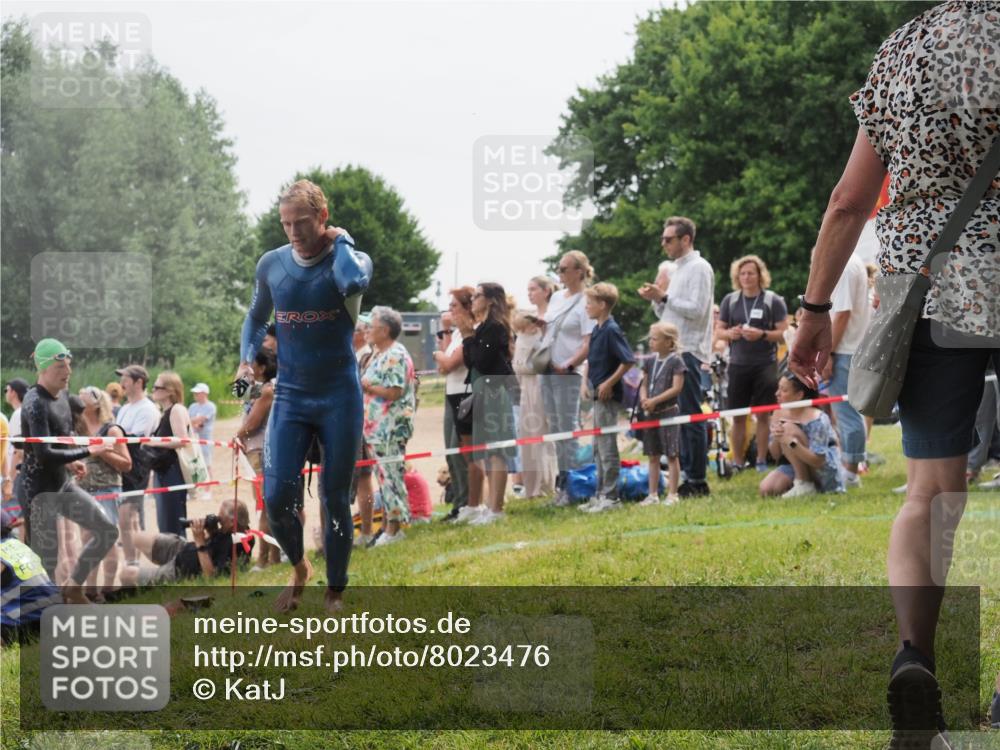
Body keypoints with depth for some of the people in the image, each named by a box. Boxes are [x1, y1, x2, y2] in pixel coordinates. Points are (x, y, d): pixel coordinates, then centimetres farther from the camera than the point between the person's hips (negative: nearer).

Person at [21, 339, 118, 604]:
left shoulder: (63, 395, 8)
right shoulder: (35, 404, -20)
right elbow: (44, 454, -28)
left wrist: (71, 461, 5)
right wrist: (88, 452, -21)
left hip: (63, 484, 9)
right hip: (41, 490, -9)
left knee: (107, 532, 9)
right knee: (47, 561, -5)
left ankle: (73, 587, 19)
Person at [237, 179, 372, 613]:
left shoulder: (349, 260, -9)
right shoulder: (271, 264, 1)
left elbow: (353, 283, -36)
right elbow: (256, 317, 19)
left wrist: (341, 241, -19)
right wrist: (247, 358, 2)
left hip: (339, 397, -3)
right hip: (290, 395, 3)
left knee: (336, 500, 4)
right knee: (276, 498, -7)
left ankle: (335, 591, 20)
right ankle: (298, 568, 21)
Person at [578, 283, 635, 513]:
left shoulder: (611, 330, -17)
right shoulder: (597, 330, 11)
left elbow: (629, 360, -22)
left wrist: (609, 383, -19)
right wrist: (588, 382, 13)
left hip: (608, 396, -10)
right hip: (599, 395, 10)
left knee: (607, 447, -5)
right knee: (599, 448, 14)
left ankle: (610, 497, 0)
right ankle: (601, 495, 21)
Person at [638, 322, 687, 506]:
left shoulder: (675, 361, -8)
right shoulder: (650, 361, 10)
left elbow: (677, 388, -15)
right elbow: (644, 384, 14)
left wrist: (655, 400, -19)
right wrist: (644, 398, -8)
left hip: (668, 412, -7)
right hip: (651, 413, 7)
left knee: (671, 455, -2)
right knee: (652, 456, 10)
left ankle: (672, 494, 1)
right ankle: (653, 494, 15)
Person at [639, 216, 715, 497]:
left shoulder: (698, 268, -7)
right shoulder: (675, 270, 20)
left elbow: (697, 310, -17)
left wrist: (664, 296, -14)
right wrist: (656, 298, 5)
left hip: (689, 351, -9)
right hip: (672, 350, 9)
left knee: (691, 416, -8)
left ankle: (697, 480, -6)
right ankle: (686, 474, 14)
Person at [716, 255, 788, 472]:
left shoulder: (773, 301, -1)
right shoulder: (730, 301, 8)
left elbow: (783, 333, -4)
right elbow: (718, 330, 12)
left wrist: (762, 334, -21)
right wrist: (730, 333, -10)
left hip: (765, 364, -3)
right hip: (738, 364, 3)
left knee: (763, 414, 0)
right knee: (738, 416, 4)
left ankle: (762, 460, 8)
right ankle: (737, 462, 11)